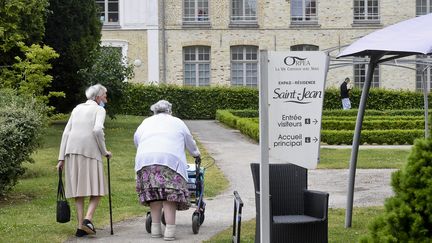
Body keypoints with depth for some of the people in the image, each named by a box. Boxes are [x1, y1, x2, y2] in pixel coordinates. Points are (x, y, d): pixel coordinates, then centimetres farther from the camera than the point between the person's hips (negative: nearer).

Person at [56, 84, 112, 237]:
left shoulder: (77, 109, 21)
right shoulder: (99, 110, 4)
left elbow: (66, 133, 14)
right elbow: (97, 130, -14)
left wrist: (62, 158, 13)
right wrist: (104, 151, -2)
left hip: (72, 150, 5)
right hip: (89, 151, -5)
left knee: (79, 190, 8)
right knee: (96, 189, 2)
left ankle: (81, 226, 2)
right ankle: (88, 219, -19)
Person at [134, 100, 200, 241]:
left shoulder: (146, 122, 28)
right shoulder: (177, 122, 25)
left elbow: (136, 140, 29)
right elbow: (190, 143, 34)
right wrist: (196, 154, 53)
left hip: (145, 159, 2)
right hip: (170, 159, -2)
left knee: (154, 194, 7)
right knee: (170, 195, -3)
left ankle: (155, 229, 7)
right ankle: (169, 231, -9)